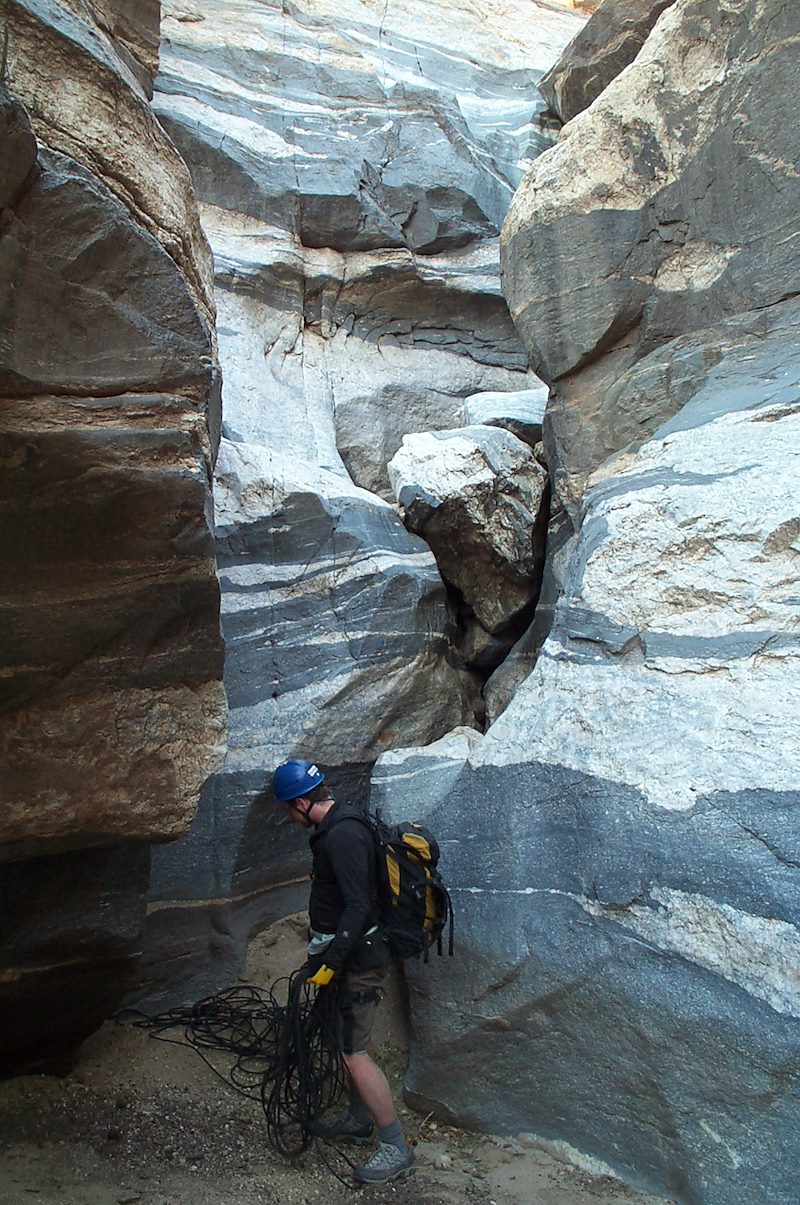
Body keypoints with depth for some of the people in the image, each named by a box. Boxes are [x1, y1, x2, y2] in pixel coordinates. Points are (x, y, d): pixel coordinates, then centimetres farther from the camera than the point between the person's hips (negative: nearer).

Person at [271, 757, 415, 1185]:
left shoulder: (343, 836, -25)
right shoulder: (336, 826, 8)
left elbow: (358, 906, -28)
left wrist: (330, 962, -25)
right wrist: (319, 933, 28)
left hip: (359, 955, -11)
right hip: (356, 952, 11)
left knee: (355, 1053, -5)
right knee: (355, 1037, 22)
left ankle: (396, 1147, 6)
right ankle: (359, 1119, 39)